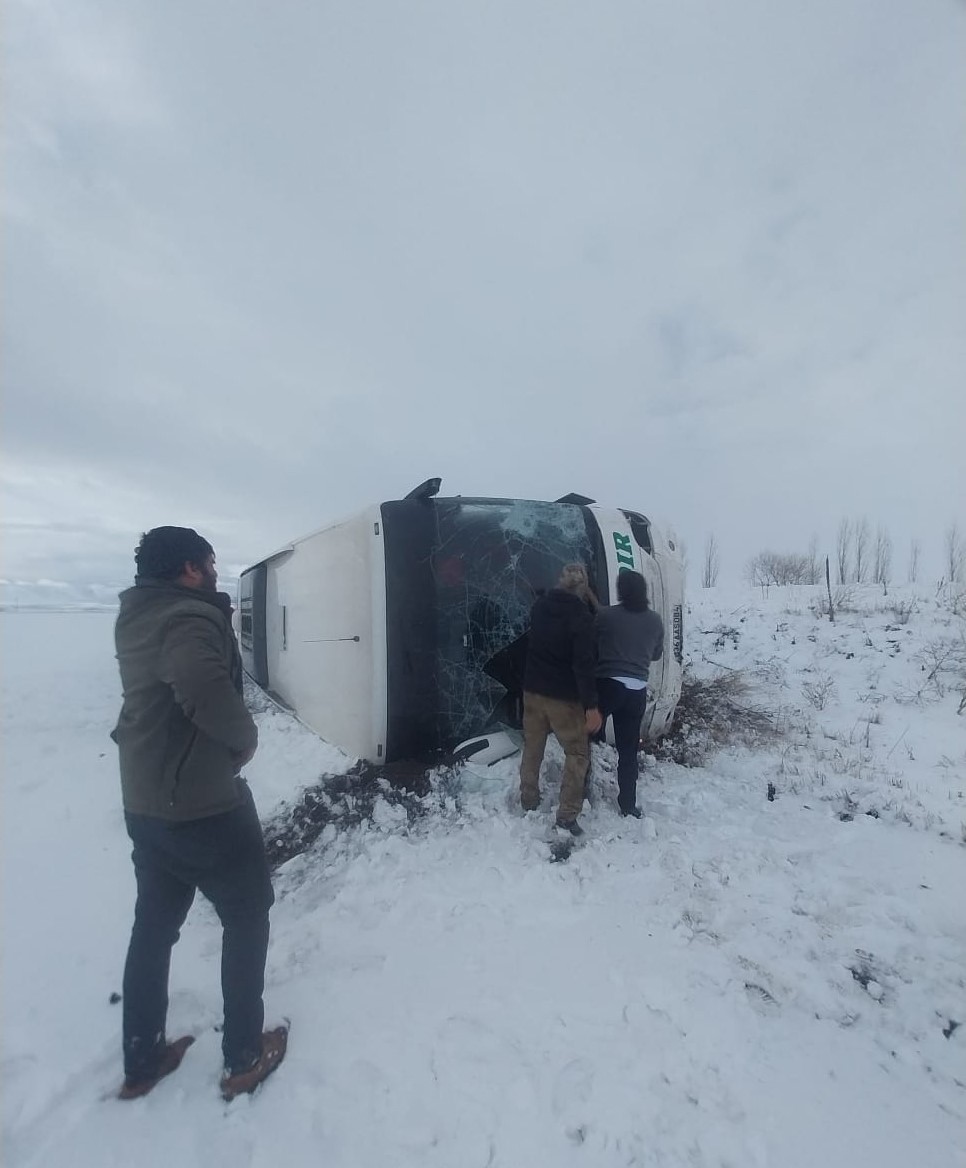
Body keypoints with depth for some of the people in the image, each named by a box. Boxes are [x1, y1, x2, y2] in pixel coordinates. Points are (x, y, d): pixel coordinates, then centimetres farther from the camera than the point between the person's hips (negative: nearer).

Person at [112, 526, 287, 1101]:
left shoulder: (136, 619, 7)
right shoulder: (189, 617, -22)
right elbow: (206, 689, -40)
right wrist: (246, 738, -20)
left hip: (145, 805, 8)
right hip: (205, 806, -8)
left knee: (154, 925, 22)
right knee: (247, 916, 13)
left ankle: (142, 1060, 39)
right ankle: (245, 1057, 28)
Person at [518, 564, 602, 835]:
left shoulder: (539, 606, 2)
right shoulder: (581, 616, -17)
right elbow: (583, 664, -22)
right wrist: (592, 706, -19)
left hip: (533, 690, 6)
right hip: (563, 697, -6)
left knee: (532, 748, 19)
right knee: (578, 753, 9)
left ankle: (528, 802, 31)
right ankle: (567, 815, 6)